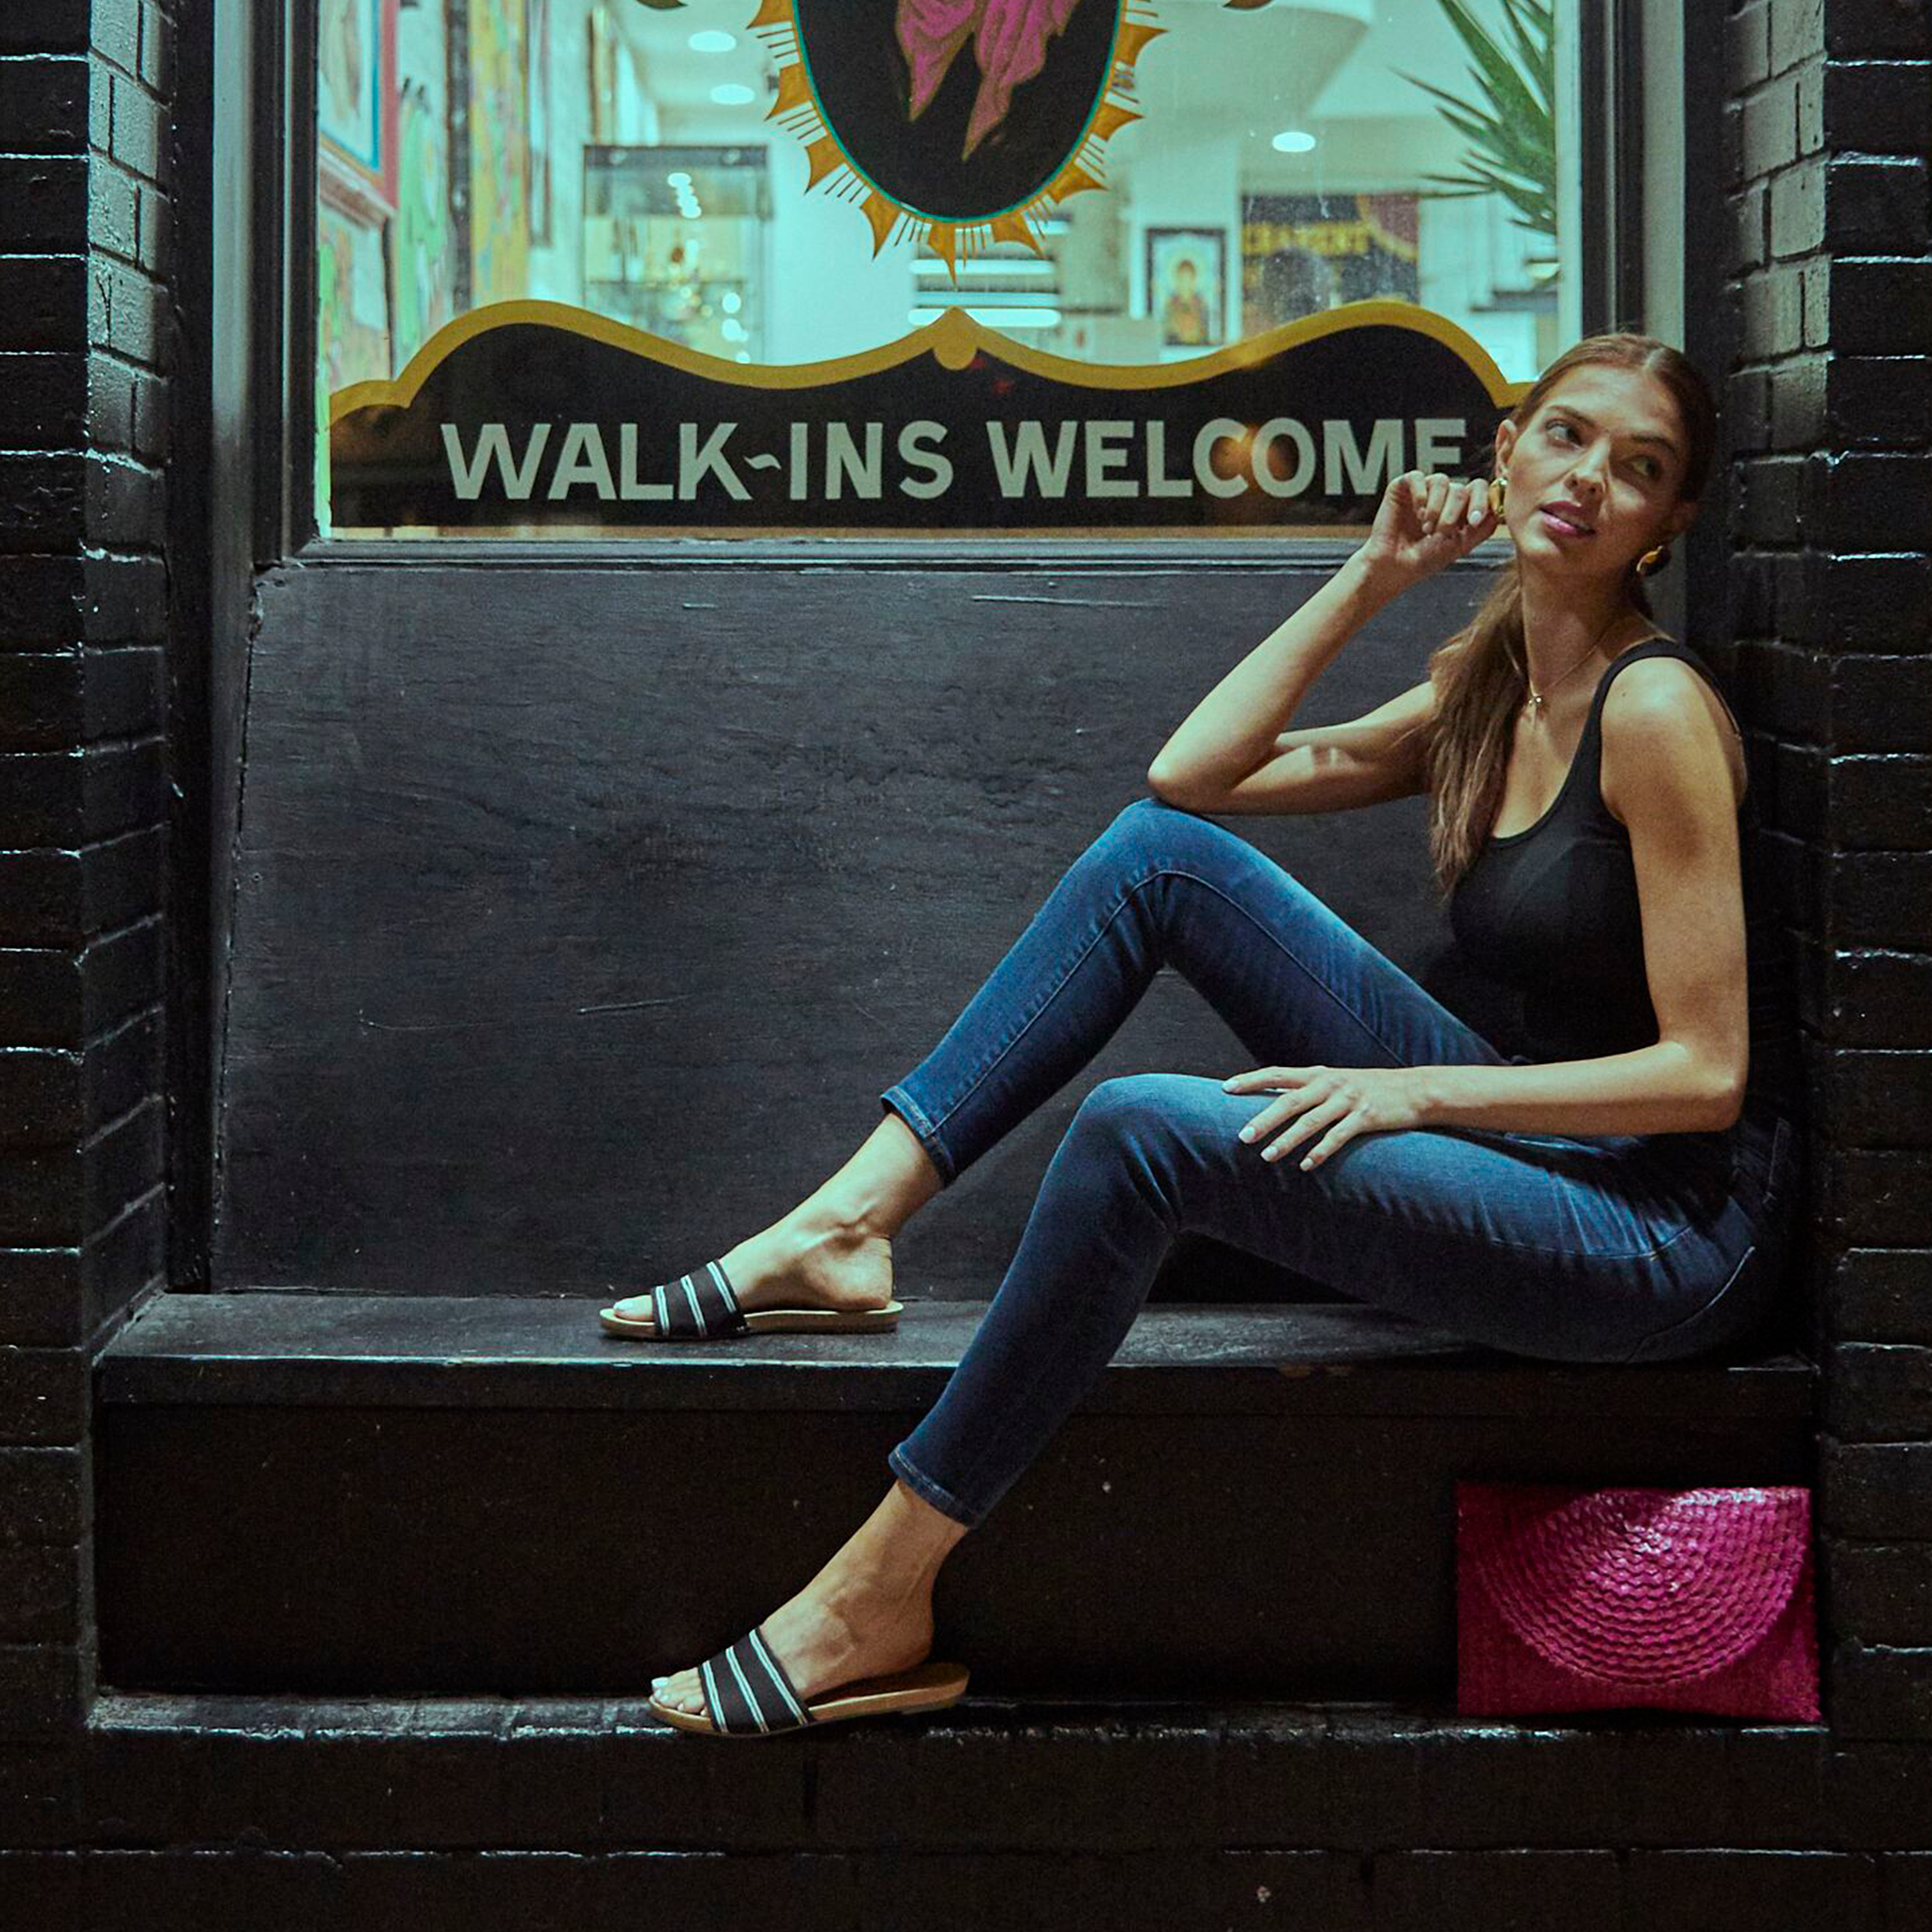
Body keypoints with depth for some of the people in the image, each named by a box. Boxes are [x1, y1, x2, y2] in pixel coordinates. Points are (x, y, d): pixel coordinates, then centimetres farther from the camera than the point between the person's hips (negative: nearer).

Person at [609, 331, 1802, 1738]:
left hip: (1674, 1235, -8)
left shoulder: (1655, 707, -12)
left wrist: (1418, 1090, -21)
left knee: (1141, 1130, -27)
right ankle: (850, 1226, -4)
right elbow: (1194, 770, 12)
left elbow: (1706, 1071, -17)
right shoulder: (1486, 694, 13)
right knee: (1160, 849, 0)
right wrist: (1372, 578, 7)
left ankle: (880, 1598, -19)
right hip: (1540, 1147, 8)